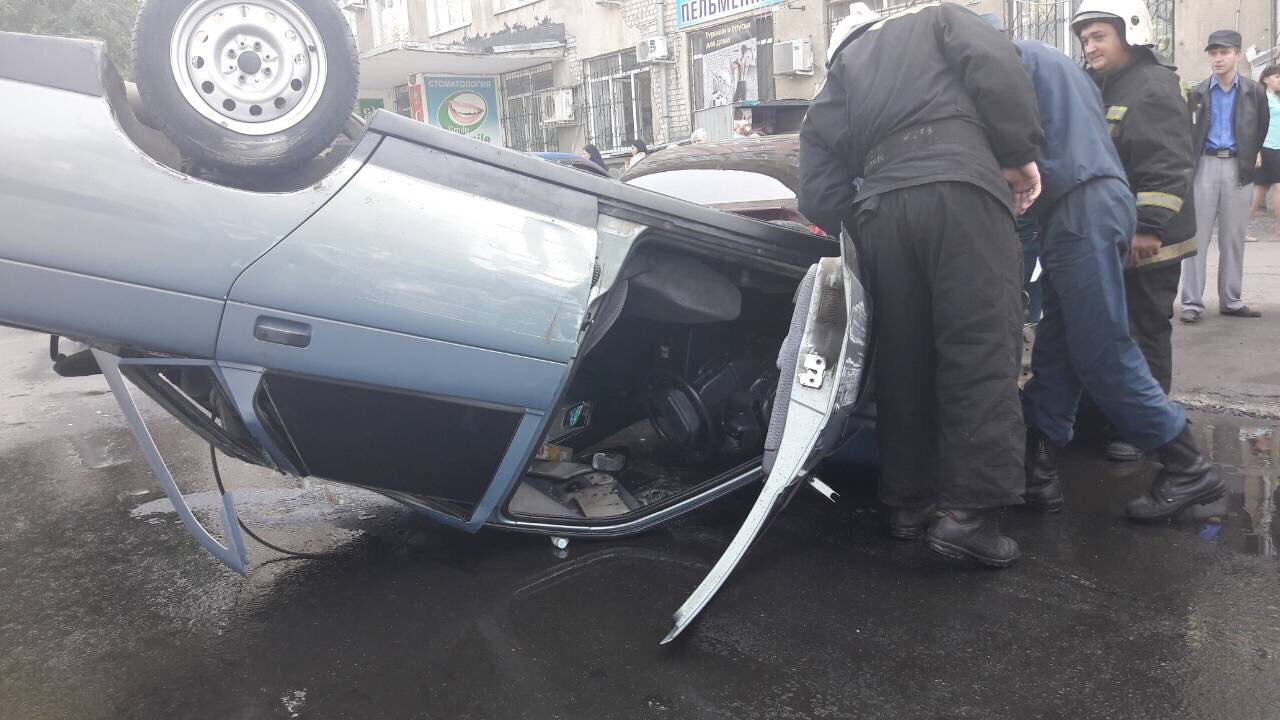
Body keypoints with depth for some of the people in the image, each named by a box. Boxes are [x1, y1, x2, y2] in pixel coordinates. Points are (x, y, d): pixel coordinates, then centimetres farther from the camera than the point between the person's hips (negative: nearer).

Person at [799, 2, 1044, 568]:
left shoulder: (840, 73, 30)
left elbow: (819, 196, 18)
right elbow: (996, 68, 2)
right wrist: (1019, 153, 6)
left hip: (880, 208, 4)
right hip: (960, 188, -3)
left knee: (903, 359, 11)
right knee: (982, 348, -4)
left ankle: (906, 501, 18)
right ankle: (965, 511, -10)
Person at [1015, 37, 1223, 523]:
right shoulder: (1058, 66, 31)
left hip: (1080, 211, -10)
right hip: (1096, 205, 10)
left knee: (1102, 355, -8)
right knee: (1055, 352, 6)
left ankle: (1189, 470, -3)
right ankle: (1039, 472, 5)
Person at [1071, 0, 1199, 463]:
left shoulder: (1154, 86, -12)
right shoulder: (1095, 89, 16)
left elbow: (1169, 167, -21)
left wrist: (1149, 227, -25)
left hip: (1147, 241, -9)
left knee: (1145, 334, -1)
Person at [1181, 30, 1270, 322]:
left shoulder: (1254, 92, 5)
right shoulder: (1197, 93, 2)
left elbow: (1262, 128, 15)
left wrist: (1251, 156, 10)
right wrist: (1189, 164, -2)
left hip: (1237, 168, 1)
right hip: (1205, 166, -1)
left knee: (1233, 238, 6)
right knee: (1197, 236, -2)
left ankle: (1231, 301, 13)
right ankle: (1192, 303, 0)